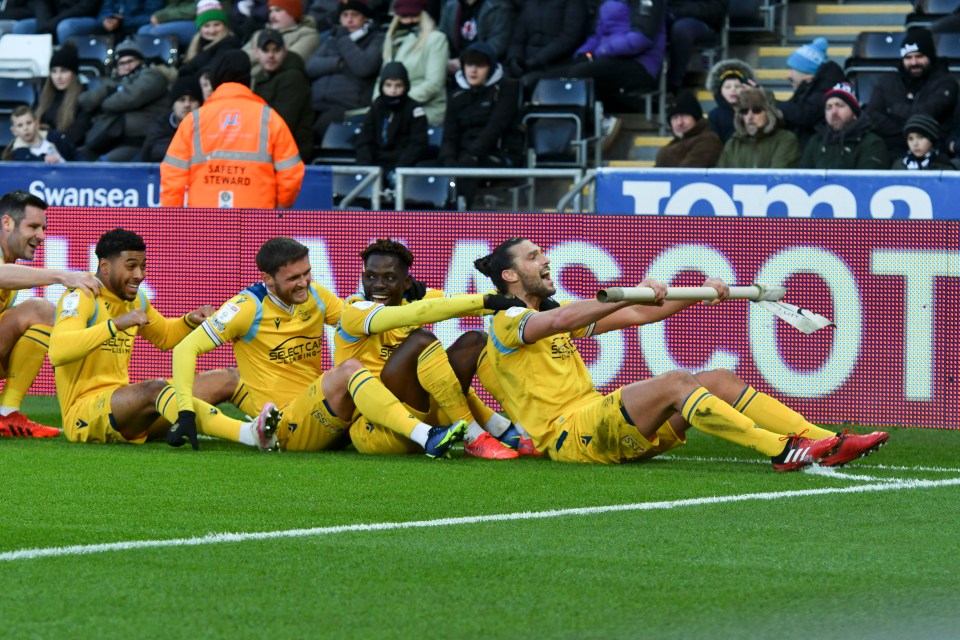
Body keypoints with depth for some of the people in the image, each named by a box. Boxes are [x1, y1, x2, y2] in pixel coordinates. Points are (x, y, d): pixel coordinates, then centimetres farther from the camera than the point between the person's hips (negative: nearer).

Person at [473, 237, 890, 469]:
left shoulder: (555, 314, 25)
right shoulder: (508, 323, -3)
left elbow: (640, 315, 23)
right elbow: (562, 320, -26)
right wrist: (630, 294, -38)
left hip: (600, 425, 9)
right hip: (567, 436, -9)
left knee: (721, 381, -4)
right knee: (675, 383, -28)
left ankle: (824, 443, -14)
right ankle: (781, 451, -37)